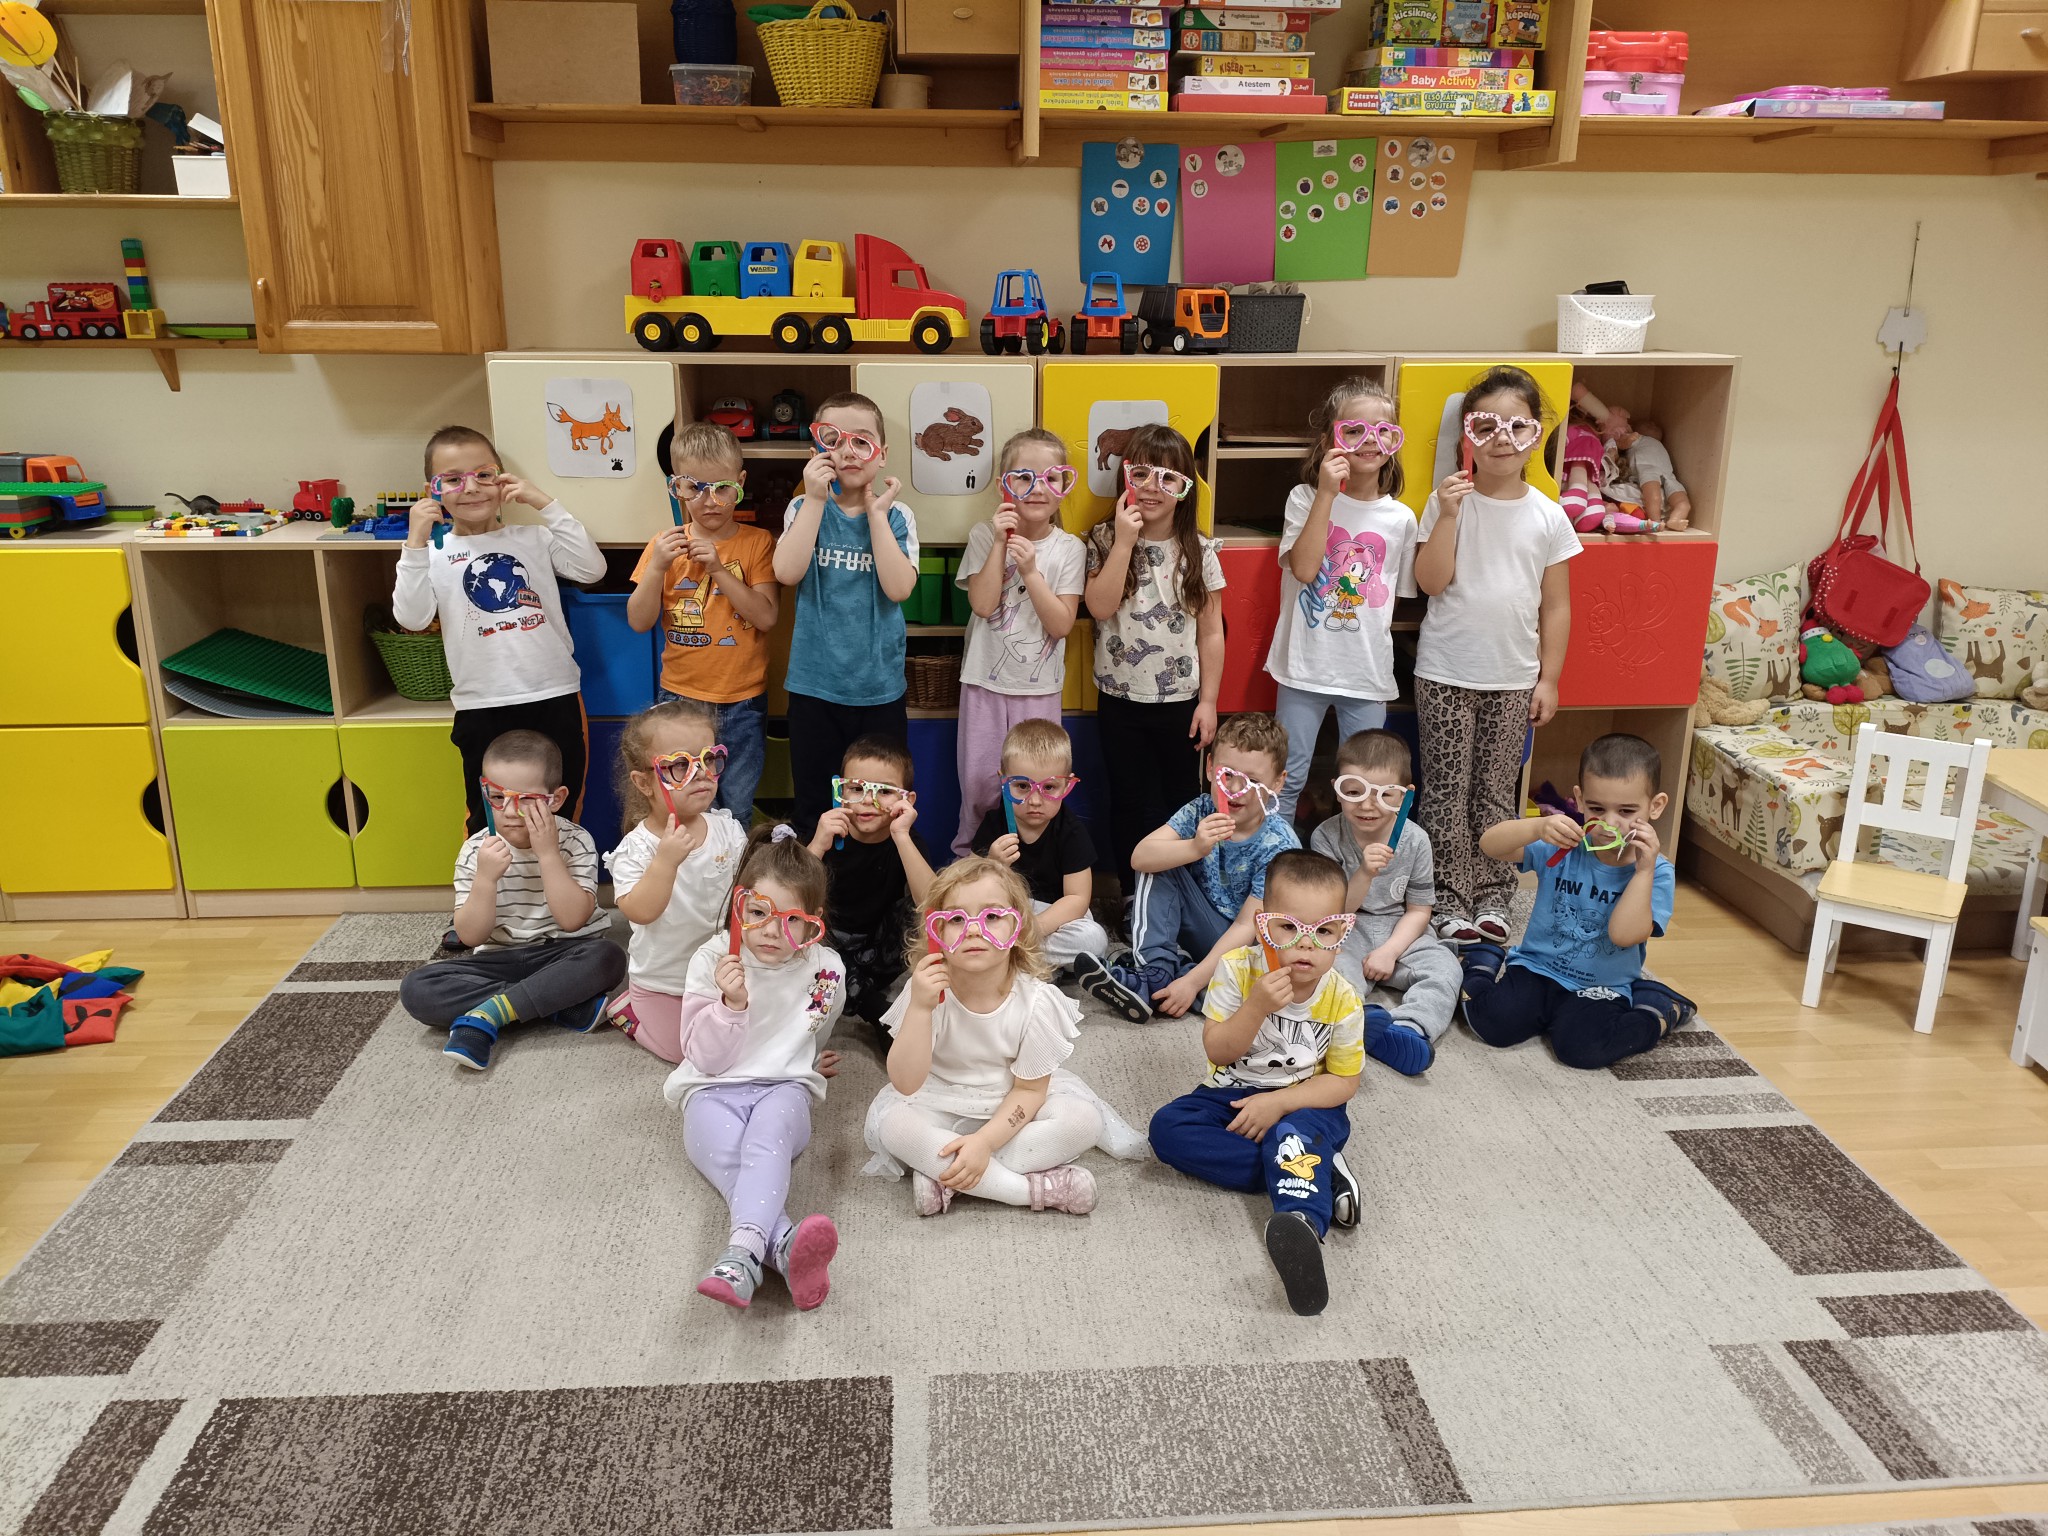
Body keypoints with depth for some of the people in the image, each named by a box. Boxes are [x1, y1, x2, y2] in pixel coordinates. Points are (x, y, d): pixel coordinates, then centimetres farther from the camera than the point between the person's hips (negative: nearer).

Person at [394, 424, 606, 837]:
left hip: (555, 699, 1)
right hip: (482, 710, -1)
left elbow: (592, 568, -9)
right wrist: (416, 542, -17)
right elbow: (412, 618, -11)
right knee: (489, 825, 11)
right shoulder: (434, 554, 1)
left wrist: (545, 504, -10)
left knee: (563, 815, 14)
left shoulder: (534, 538, 4)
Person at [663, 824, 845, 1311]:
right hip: (713, 1091, 0)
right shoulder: (712, 959, -2)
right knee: (728, 1155, -35)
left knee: (769, 1131, -37)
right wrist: (731, 1003, -19)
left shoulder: (825, 969, 3)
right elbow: (706, 1059, -6)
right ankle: (786, 1245, -56)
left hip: (784, 1089, 0)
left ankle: (743, 1251, -59)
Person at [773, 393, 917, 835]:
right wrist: (816, 499, -17)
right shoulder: (805, 509, 1)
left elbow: (898, 587, -16)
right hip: (814, 685, 0)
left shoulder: (897, 517, -1)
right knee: (812, 810, 11)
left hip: (879, 687, 0)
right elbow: (787, 572, -16)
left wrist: (875, 513, -14)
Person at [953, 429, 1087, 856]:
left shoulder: (1069, 548, -4)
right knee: (978, 780, 8)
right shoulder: (985, 536, -4)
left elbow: (1061, 624, -12)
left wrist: (1031, 570, -22)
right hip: (985, 681, 0)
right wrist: (1000, 543, -19)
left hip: (1039, 687, 0)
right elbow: (982, 604, -15)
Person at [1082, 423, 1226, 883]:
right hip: (1121, 700, -1)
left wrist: (1208, 701, -3)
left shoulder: (1199, 551, -2)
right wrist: (1125, 542, -21)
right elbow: (1100, 607, -19)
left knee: (1176, 802, 11)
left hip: (1181, 702, 1)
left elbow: (1211, 632, 0)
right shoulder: (1105, 540, -4)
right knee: (1133, 806, 7)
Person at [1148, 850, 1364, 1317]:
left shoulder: (1343, 1001, -13)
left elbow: (1343, 1081, -6)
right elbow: (1218, 1053, -14)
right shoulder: (1237, 969, -13)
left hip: (1305, 1103, -3)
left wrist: (1279, 1103, -21)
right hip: (1232, 1094, 3)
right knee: (1167, 1128, -23)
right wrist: (1256, 1006, -32)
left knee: (1293, 1134, -37)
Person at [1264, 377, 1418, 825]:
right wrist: (1327, 494, -21)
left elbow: (1398, 596, 13)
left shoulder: (1400, 519, 4)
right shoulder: (1306, 499, -4)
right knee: (1287, 778, 4)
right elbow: (1303, 569, -19)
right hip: (1307, 666, -2)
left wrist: (1377, 647, 3)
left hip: (1368, 672, 3)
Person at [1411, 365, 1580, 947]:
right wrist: (1449, 515, -21)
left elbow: (1556, 603, 5)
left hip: (1514, 678, 2)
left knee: (1498, 791, 9)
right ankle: (1451, 899, 14)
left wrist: (1549, 677, 2)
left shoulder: (1548, 516, 1)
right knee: (1447, 790, 3)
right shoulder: (1448, 499, -5)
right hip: (1446, 674, -2)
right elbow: (1431, 582, -12)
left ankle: (1493, 896, 21)